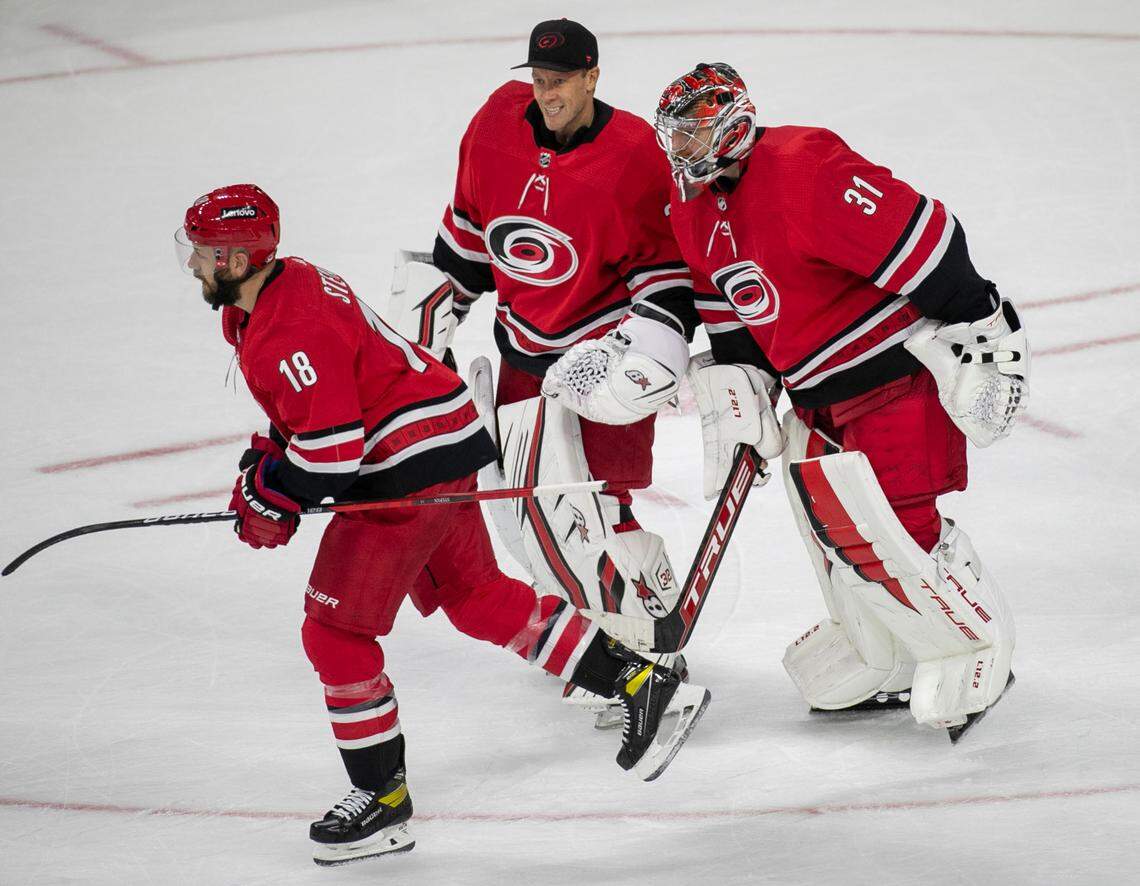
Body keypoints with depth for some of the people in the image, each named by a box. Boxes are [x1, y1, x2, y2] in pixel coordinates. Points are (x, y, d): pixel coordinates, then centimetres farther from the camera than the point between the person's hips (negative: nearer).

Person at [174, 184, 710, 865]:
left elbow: (333, 446, -26)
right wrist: (267, 463, 12)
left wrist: (272, 498, -12)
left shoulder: (291, 330, -23)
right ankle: (644, 686, 22)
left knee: (335, 630, -5)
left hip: (412, 467, -11)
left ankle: (383, 801, 3)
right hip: (442, 449, 11)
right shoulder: (283, 287, 10)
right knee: (474, 596, 20)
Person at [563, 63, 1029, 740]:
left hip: (898, 371, -9)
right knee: (830, 518, 14)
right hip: (819, 391, 10)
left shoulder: (803, 171, -26)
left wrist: (984, 336, -24)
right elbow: (728, 306, 16)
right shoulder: (694, 207, 5)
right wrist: (736, 392, 7)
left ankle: (975, 653, 8)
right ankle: (883, 664, 32)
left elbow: (923, 237, -28)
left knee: (889, 528, -12)